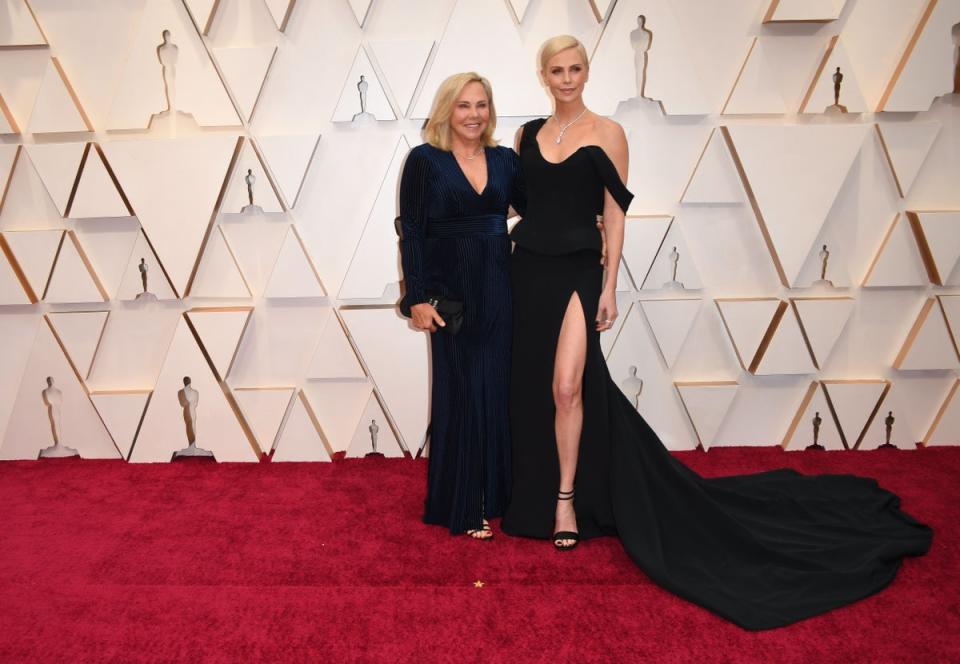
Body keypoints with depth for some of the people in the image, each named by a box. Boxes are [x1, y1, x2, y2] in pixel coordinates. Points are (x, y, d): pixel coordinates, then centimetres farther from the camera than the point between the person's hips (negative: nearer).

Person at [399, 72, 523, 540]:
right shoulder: (425, 160, -3)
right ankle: (462, 506, 17)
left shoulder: (505, 160, 9)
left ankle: (496, 492, 26)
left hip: (499, 289, 4)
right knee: (463, 392, 2)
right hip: (452, 291, -4)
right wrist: (418, 298, -12)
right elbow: (411, 232, -6)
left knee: (499, 389, 9)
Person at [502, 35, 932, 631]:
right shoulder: (528, 134, 11)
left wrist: (609, 287, -8)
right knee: (533, 386, 9)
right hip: (529, 269, 4)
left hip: (577, 272, -4)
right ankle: (535, 493, 25)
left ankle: (568, 499, 3)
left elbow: (615, 215, -3)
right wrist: (504, 275, 6)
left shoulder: (607, 133, 0)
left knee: (567, 387, -14)